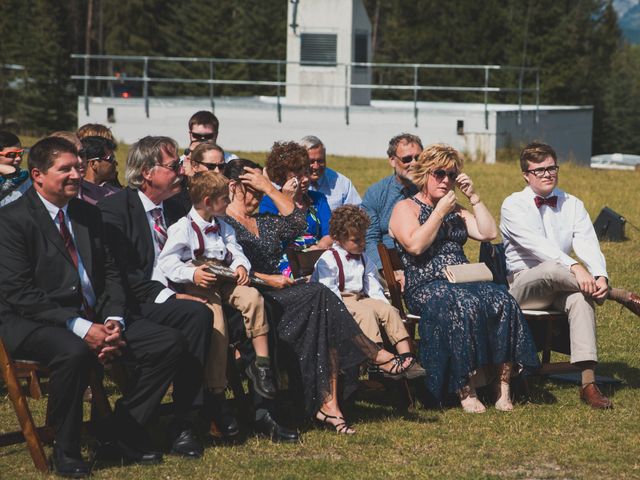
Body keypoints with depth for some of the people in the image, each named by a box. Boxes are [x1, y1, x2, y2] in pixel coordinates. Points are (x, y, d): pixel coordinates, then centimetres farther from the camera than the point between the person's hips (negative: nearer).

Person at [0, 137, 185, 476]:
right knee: (74, 352, -40)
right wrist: (80, 327, -23)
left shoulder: (88, 214, 15)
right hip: (33, 324, -7)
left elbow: (110, 273, 14)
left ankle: (123, 431, 5)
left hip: (92, 318, 7)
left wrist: (114, 321, -7)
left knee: (169, 343, -9)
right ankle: (65, 450, -18)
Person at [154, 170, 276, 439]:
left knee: (252, 297, -23)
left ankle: (261, 363, -15)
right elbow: (166, 261, -11)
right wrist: (191, 274, -25)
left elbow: (236, 252, 16)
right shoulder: (183, 228, -4)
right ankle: (215, 395, -29)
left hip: (224, 282, 6)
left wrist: (241, 266, -7)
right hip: (196, 285, -6)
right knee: (214, 314, -31)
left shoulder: (223, 227, 22)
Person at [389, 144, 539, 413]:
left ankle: (503, 385, -27)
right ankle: (465, 390, -34)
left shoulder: (455, 210, 26)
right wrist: (440, 211, -6)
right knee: (465, 305, -38)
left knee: (503, 301, -26)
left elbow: (488, 233, 13)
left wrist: (473, 197, 9)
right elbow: (416, 245, -12)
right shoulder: (405, 208, 7)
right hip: (425, 287, -6)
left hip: (464, 282, 6)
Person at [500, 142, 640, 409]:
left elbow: (587, 244, -5)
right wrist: (574, 267, -36)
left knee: (580, 297, -33)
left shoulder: (572, 205, 11)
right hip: (521, 285, -3)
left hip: (561, 287, 3)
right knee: (552, 269, -37)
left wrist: (600, 276, -27)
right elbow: (536, 244, -21)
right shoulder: (513, 206, -3)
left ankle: (588, 382, -43)